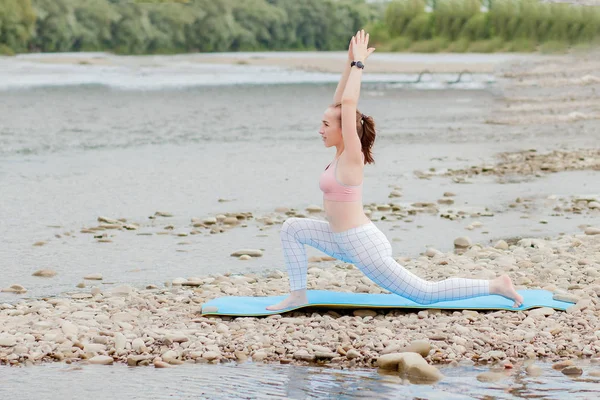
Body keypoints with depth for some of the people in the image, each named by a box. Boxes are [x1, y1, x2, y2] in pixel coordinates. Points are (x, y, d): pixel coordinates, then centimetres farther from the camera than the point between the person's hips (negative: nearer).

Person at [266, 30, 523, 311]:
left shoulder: (351, 156, -14)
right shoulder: (343, 153, 8)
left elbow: (348, 104, -22)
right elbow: (338, 102, 13)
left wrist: (358, 64, -16)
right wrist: (350, 63, 10)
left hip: (364, 246, -9)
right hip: (348, 243, 9)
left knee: (425, 294, -4)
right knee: (292, 228, 12)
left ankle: (495, 286, 2)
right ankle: (298, 295, 11)